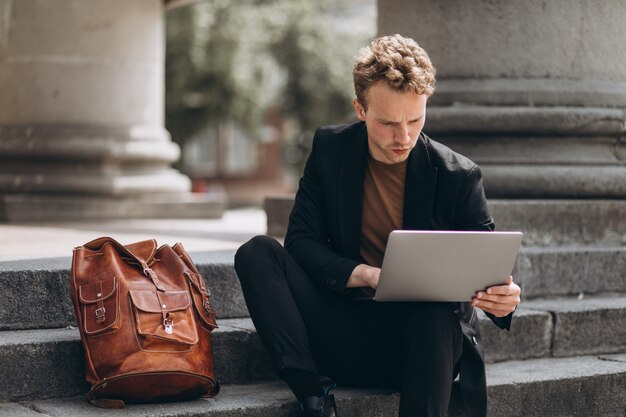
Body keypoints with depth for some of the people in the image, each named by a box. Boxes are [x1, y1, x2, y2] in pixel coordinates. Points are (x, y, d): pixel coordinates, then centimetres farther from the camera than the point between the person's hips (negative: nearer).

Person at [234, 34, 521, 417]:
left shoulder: (459, 176, -6)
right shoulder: (331, 148, 1)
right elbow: (301, 240, -4)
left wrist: (503, 299, -29)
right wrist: (368, 275, -22)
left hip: (421, 340, -2)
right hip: (346, 333, 2)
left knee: (437, 313, -37)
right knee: (257, 253, -19)